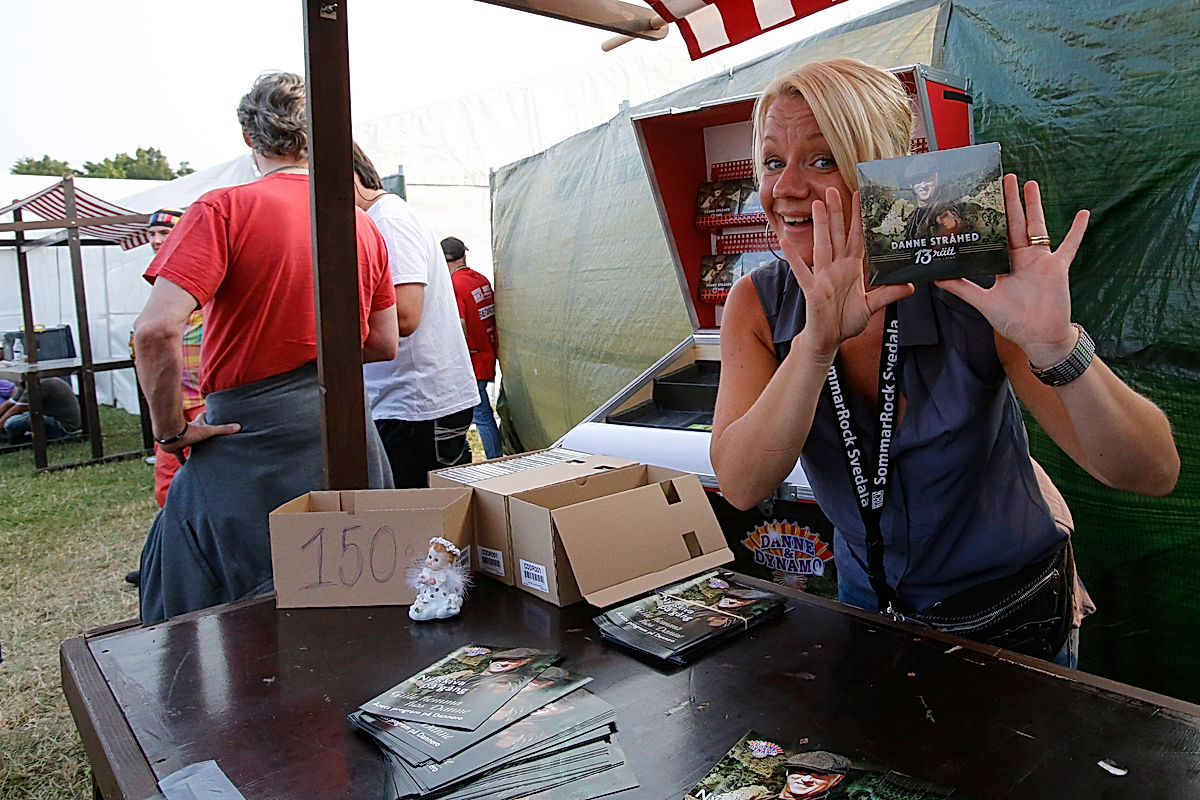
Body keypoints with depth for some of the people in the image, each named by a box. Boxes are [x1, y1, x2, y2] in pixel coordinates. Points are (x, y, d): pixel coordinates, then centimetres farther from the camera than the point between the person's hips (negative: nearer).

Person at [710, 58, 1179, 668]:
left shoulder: (973, 296, -25)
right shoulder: (760, 304, -16)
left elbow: (1152, 474, -26)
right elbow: (741, 486, -28)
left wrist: (1054, 345, -44)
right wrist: (816, 343, -41)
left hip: (1012, 615, -2)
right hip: (869, 603, 3)